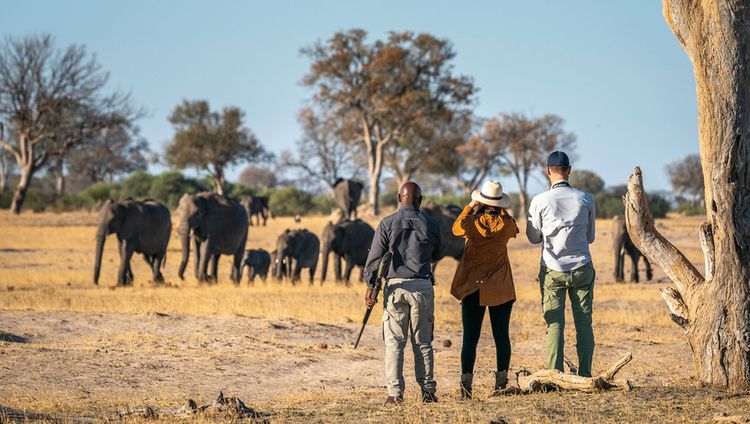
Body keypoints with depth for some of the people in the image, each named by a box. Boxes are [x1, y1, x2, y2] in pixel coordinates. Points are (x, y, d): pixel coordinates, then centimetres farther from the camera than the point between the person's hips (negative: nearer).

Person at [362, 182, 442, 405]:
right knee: (423, 342, 8)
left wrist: (370, 286, 1)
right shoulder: (430, 225, 4)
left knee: (394, 342, 1)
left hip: (395, 286, -1)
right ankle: (428, 390, 6)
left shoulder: (387, 223, -2)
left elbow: (375, 257, -4)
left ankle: (395, 392, -4)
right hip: (422, 286, 2)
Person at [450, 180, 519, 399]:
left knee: (470, 338, 1)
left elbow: (456, 228, 10)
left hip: (473, 288, -1)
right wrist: (503, 211, 22)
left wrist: (470, 207, 16)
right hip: (501, 288, 1)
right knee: (501, 336, 8)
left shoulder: (473, 223, -10)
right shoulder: (506, 224, -4)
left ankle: (466, 383, -9)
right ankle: (501, 382, 8)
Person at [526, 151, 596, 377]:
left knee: (555, 324, 0)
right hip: (582, 268, 2)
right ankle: (584, 375, 3)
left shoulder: (540, 201, -6)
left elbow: (533, 237, 6)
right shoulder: (585, 199, 2)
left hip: (553, 270, -2)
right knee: (584, 322, 6)